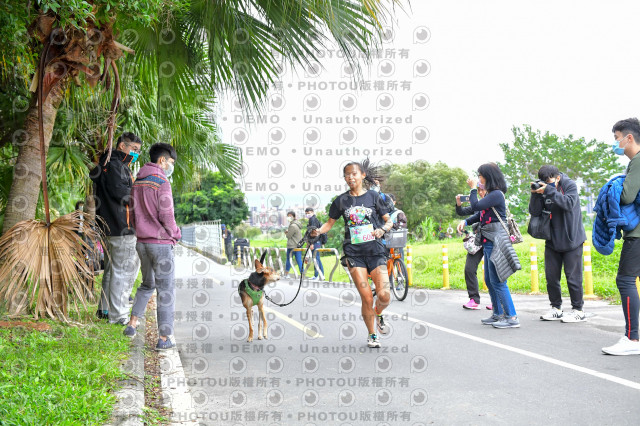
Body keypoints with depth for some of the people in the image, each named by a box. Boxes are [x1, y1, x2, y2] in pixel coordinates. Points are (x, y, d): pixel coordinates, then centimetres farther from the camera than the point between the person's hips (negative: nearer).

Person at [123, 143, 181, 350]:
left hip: (142, 241, 8)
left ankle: (132, 325, 20)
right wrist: (176, 234, -1)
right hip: (161, 242, -8)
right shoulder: (162, 182, -15)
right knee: (166, 289, 1)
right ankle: (164, 338, 3)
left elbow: (135, 213, 15)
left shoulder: (138, 181, 11)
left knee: (147, 284, 24)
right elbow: (166, 216, -18)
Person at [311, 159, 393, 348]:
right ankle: (372, 335, 15)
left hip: (375, 250, 0)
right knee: (367, 298, -7)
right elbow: (330, 222, 14)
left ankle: (378, 315, 23)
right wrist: (318, 231, -6)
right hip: (354, 253, 0)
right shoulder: (341, 201, 6)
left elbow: (389, 221, 9)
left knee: (384, 295, -12)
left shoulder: (373, 196, 5)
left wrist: (383, 229, -12)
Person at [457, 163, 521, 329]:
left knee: (497, 281, -10)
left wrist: (473, 189, -8)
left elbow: (476, 206, -21)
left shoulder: (496, 194, -15)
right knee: (489, 280, 14)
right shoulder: (490, 194, 15)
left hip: (496, 241, -10)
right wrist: (465, 222, 7)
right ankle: (498, 314, 23)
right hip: (489, 242, 10)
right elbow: (480, 214, 21)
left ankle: (512, 317, -6)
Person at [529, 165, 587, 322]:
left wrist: (549, 190, -31)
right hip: (552, 240, 4)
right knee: (551, 276, 8)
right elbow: (534, 212, -6)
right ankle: (556, 308, 21)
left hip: (571, 240, -4)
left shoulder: (570, 185, -8)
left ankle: (578, 311, 9)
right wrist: (535, 195, -20)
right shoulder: (543, 190, 0)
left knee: (573, 276, -1)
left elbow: (568, 204, -26)